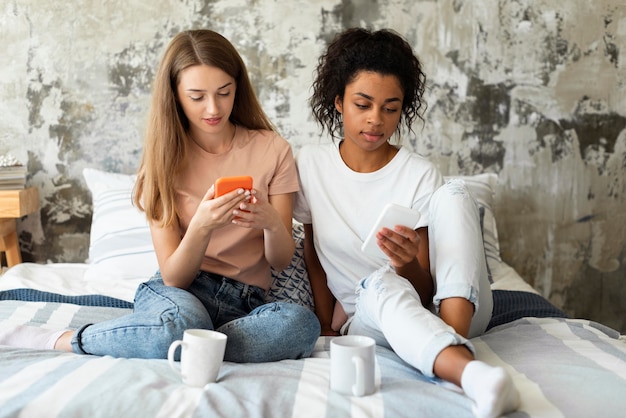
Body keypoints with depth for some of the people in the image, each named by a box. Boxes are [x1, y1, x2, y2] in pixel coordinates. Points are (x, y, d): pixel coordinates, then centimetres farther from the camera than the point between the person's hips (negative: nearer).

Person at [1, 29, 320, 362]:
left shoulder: (272, 150, 0)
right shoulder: (165, 159, 0)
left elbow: (280, 261, 2)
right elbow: (173, 276, -6)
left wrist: (272, 223, -21)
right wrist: (201, 226, -26)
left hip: (245, 302, 2)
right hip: (180, 292, -2)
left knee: (302, 324, -36)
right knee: (182, 322, -41)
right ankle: (58, 340, -15)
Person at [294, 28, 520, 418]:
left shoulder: (420, 175, -7)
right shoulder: (310, 164, 0)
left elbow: (424, 292, -8)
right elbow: (314, 261, 9)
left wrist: (409, 264, -30)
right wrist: (329, 332, 1)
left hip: (446, 310, 0)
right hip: (365, 317, 0)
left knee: (453, 193, -23)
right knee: (381, 282, -37)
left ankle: (454, 341, -40)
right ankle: (471, 373, -61)